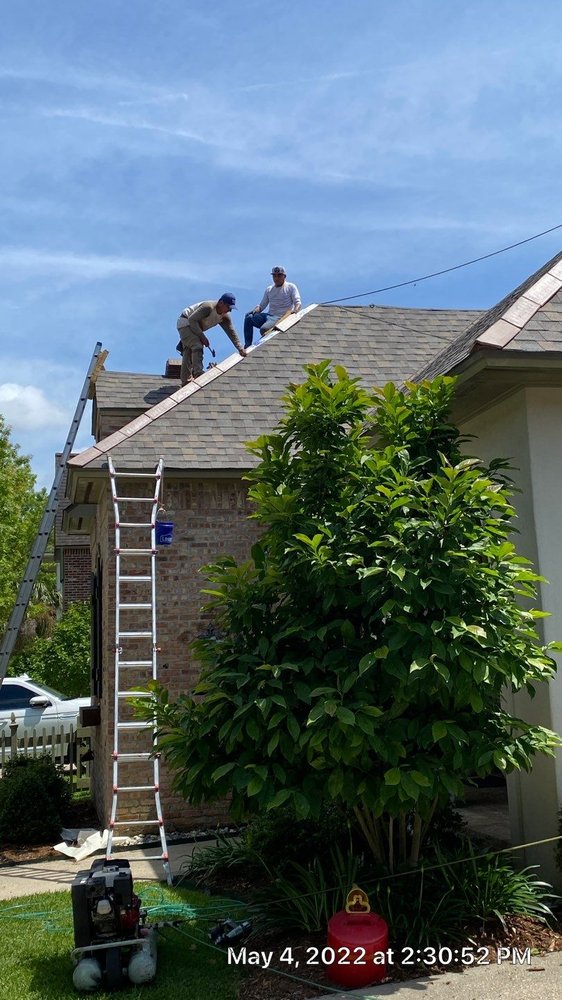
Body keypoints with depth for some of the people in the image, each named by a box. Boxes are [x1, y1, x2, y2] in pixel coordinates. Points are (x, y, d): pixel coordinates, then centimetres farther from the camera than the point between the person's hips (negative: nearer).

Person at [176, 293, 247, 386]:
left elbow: (232, 333, 0)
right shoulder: (208, 307, -30)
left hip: (193, 326, 9)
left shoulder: (225, 317, -4)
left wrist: (240, 349, -5)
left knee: (188, 352, 10)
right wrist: (202, 337, -28)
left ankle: (185, 380, 14)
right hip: (185, 322, -9)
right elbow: (192, 319, -29)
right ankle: (198, 374, -27)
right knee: (197, 347, -23)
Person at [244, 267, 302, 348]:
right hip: (269, 315, 6)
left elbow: (298, 302, -4)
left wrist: (295, 310, -28)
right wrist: (256, 309, -6)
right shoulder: (269, 289, 19)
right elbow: (262, 305, 19)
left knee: (263, 329, -34)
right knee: (248, 317, -19)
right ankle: (247, 346, -19)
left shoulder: (291, 287, 5)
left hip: (281, 317, -6)